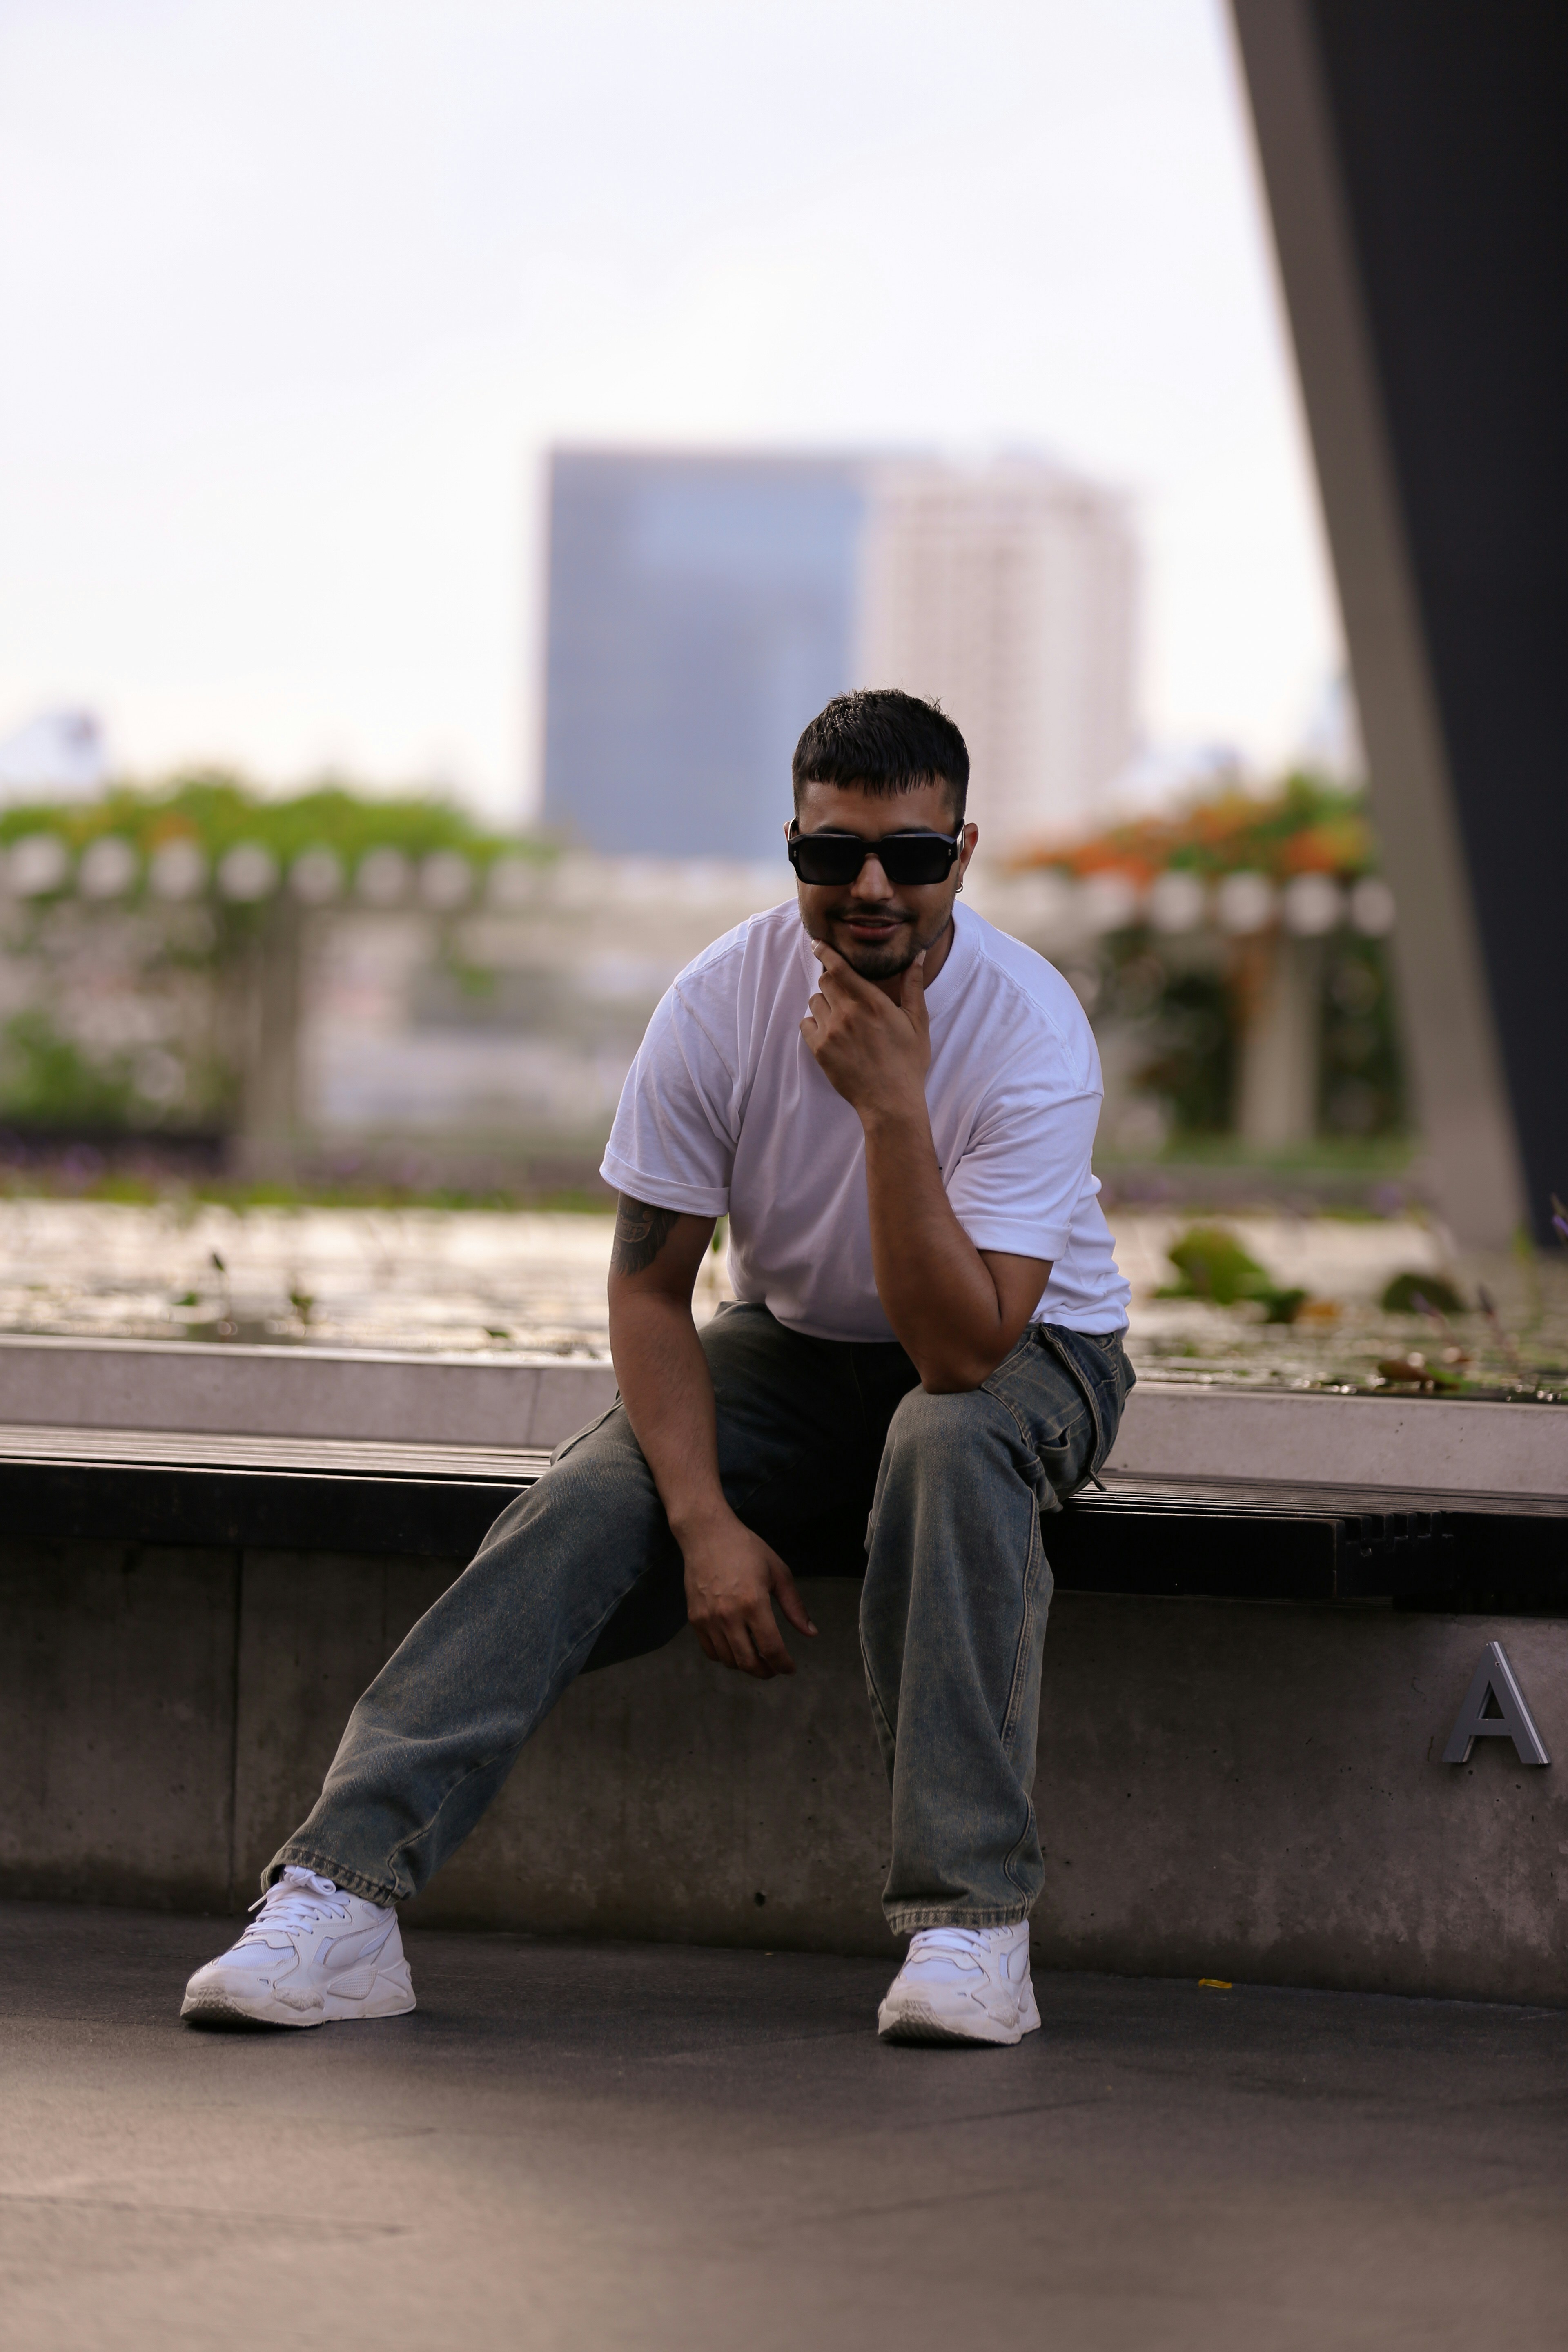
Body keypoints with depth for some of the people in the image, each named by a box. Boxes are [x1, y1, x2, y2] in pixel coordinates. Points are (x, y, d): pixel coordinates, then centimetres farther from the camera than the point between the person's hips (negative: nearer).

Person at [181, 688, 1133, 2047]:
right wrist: (707, 1520, -23)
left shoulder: (1030, 1029, -26)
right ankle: (342, 1897, -33)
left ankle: (970, 1923, -38)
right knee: (583, 1511, -24)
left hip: (1023, 1346, -3)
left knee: (948, 1443, -38)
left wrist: (892, 1108, -41)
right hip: (794, 1340, 3)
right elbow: (650, 1286, -10)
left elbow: (961, 1349, -32)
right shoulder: (724, 1003, -16)